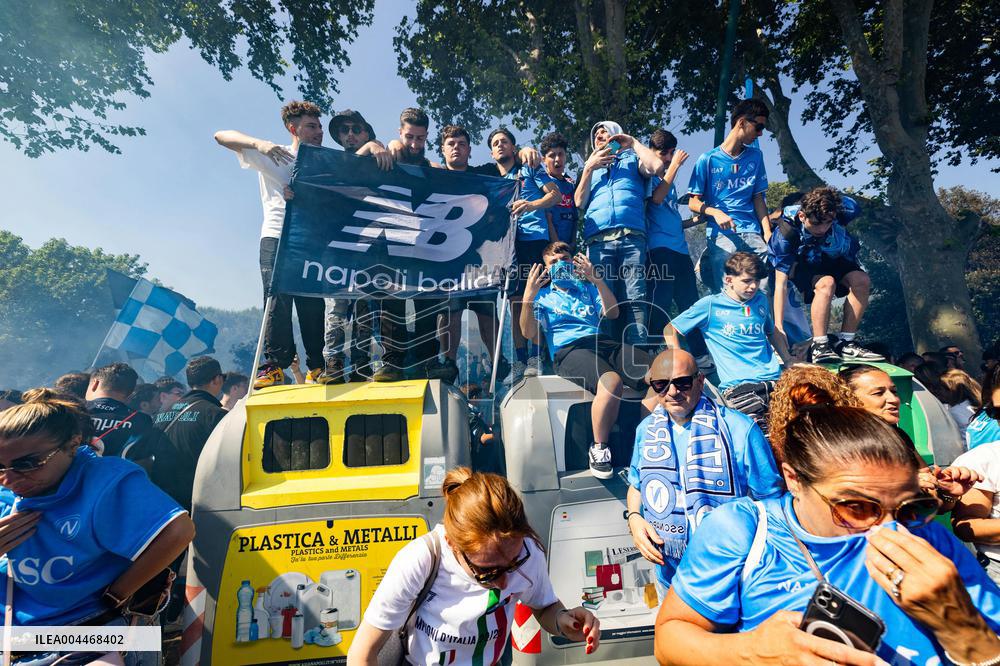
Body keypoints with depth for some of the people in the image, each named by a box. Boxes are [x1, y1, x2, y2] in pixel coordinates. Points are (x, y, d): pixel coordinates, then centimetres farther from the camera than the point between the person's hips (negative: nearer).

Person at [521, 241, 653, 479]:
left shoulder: (586, 288, 31)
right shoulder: (542, 295, 22)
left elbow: (612, 313, 13)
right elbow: (529, 333, 4)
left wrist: (597, 280, 3)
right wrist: (528, 296, -9)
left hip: (603, 343, 4)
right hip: (568, 350, -4)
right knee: (612, 380, -37)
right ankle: (599, 449, -18)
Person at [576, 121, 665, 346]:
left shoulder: (632, 159, 27)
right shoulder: (591, 166, 34)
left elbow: (657, 167, 4)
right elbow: (579, 203, 18)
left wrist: (633, 143, 15)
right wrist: (589, 168, 10)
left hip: (632, 236, -1)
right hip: (598, 239, 2)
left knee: (634, 299, -14)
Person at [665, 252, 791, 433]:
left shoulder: (761, 300, 17)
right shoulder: (710, 305, 2)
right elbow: (670, 330, 5)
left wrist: (790, 364, 27)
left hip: (773, 378, 5)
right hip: (737, 385, -5)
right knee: (760, 430, -26)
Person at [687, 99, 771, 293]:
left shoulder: (756, 156, 15)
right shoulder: (708, 159, 3)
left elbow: (758, 199, 15)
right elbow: (693, 203, 2)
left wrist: (767, 233, 2)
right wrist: (716, 212, -18)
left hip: (752, 233, 4)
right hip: (721, 235, -4)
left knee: (765, 290, -11)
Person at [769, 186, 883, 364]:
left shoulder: (844, 210, -30)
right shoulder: (785, 233, -37)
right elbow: (780, 283, -39)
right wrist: (778, 326, -42)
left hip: (834, 258, 4)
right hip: (802, 264, -4)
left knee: (861, 281, -24)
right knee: (826, 283, -34)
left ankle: (846, 344, -14)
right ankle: (819, 346, -26)